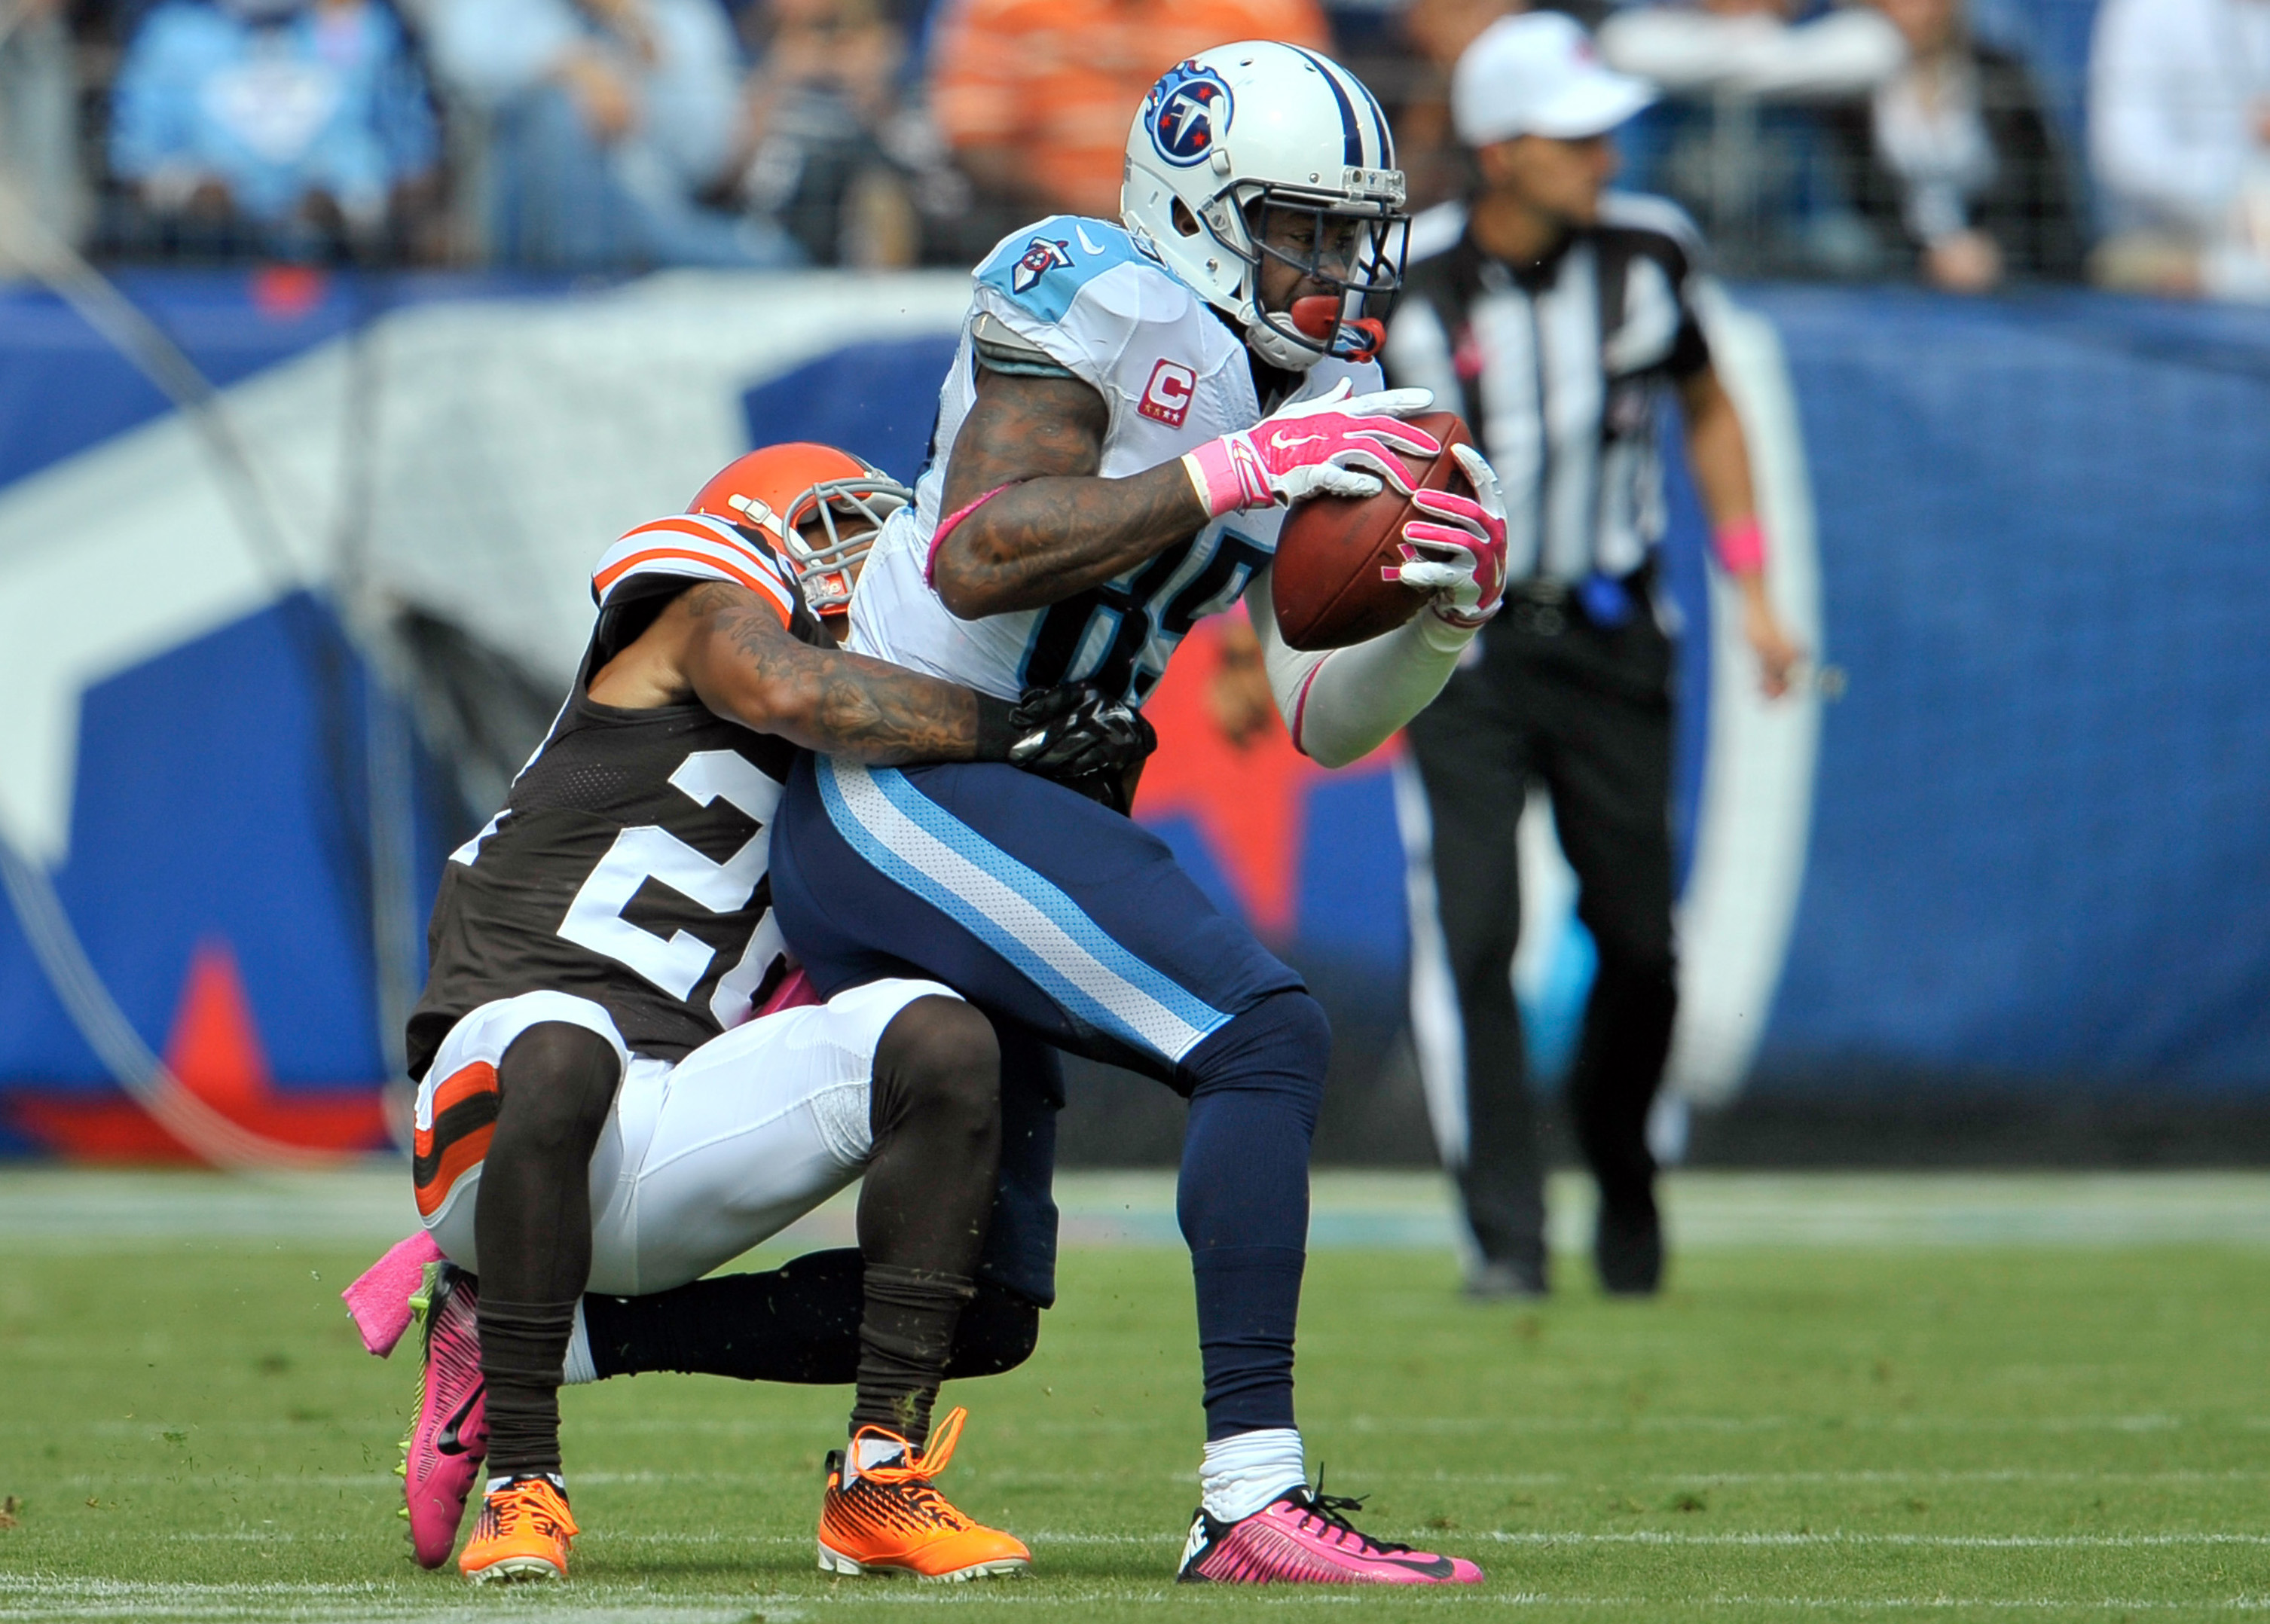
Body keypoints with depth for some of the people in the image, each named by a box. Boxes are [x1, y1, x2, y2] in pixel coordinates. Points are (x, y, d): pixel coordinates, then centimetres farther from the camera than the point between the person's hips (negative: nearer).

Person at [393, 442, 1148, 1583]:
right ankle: (522, 1481, -26)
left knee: (942, 1039, -13)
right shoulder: (712, 620, 8)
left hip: (667, 1166, 6)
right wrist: (1004, 730, -9)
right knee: (562, 1051, -40)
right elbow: (788, 691, -15)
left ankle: (880, 1479, -13)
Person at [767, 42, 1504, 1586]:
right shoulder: (1098, 302, -11)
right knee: (1267, 1038, -22)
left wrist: (1439, 619, -9)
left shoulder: (1327, 393, 13)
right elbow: (979, 559, -24)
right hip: (901, 785, -10)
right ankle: (1251, 1500, -26)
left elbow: (1324, 719, 11)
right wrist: (1230, 472, -26)